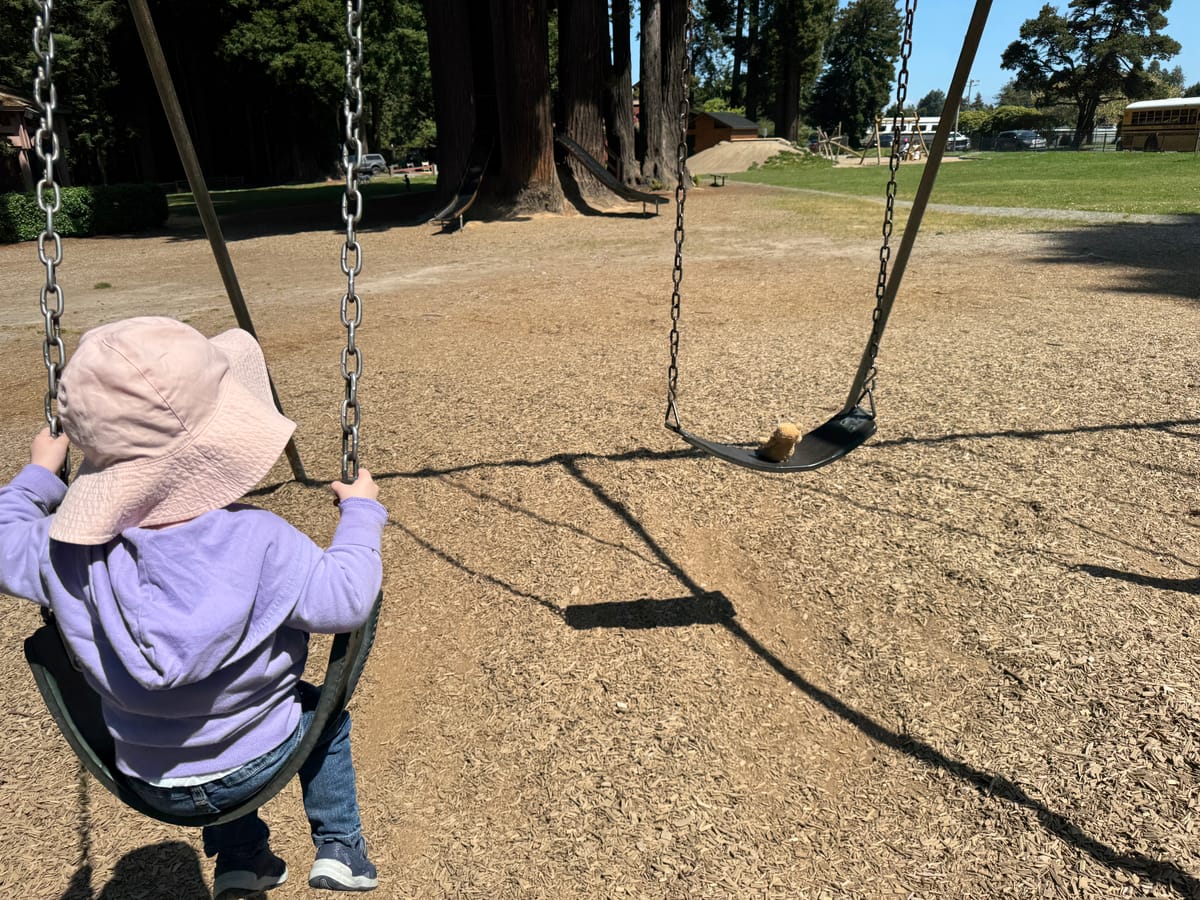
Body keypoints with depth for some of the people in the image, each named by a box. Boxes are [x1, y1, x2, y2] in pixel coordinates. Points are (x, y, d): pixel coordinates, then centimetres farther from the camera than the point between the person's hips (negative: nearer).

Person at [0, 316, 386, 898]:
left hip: (151, 782, 4)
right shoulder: (262, 542, -31)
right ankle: (339, 850, 32)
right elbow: (344, 602, -24)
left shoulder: (70, 548, -19)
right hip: (257, 764, -3)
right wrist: (361, 514, -12)